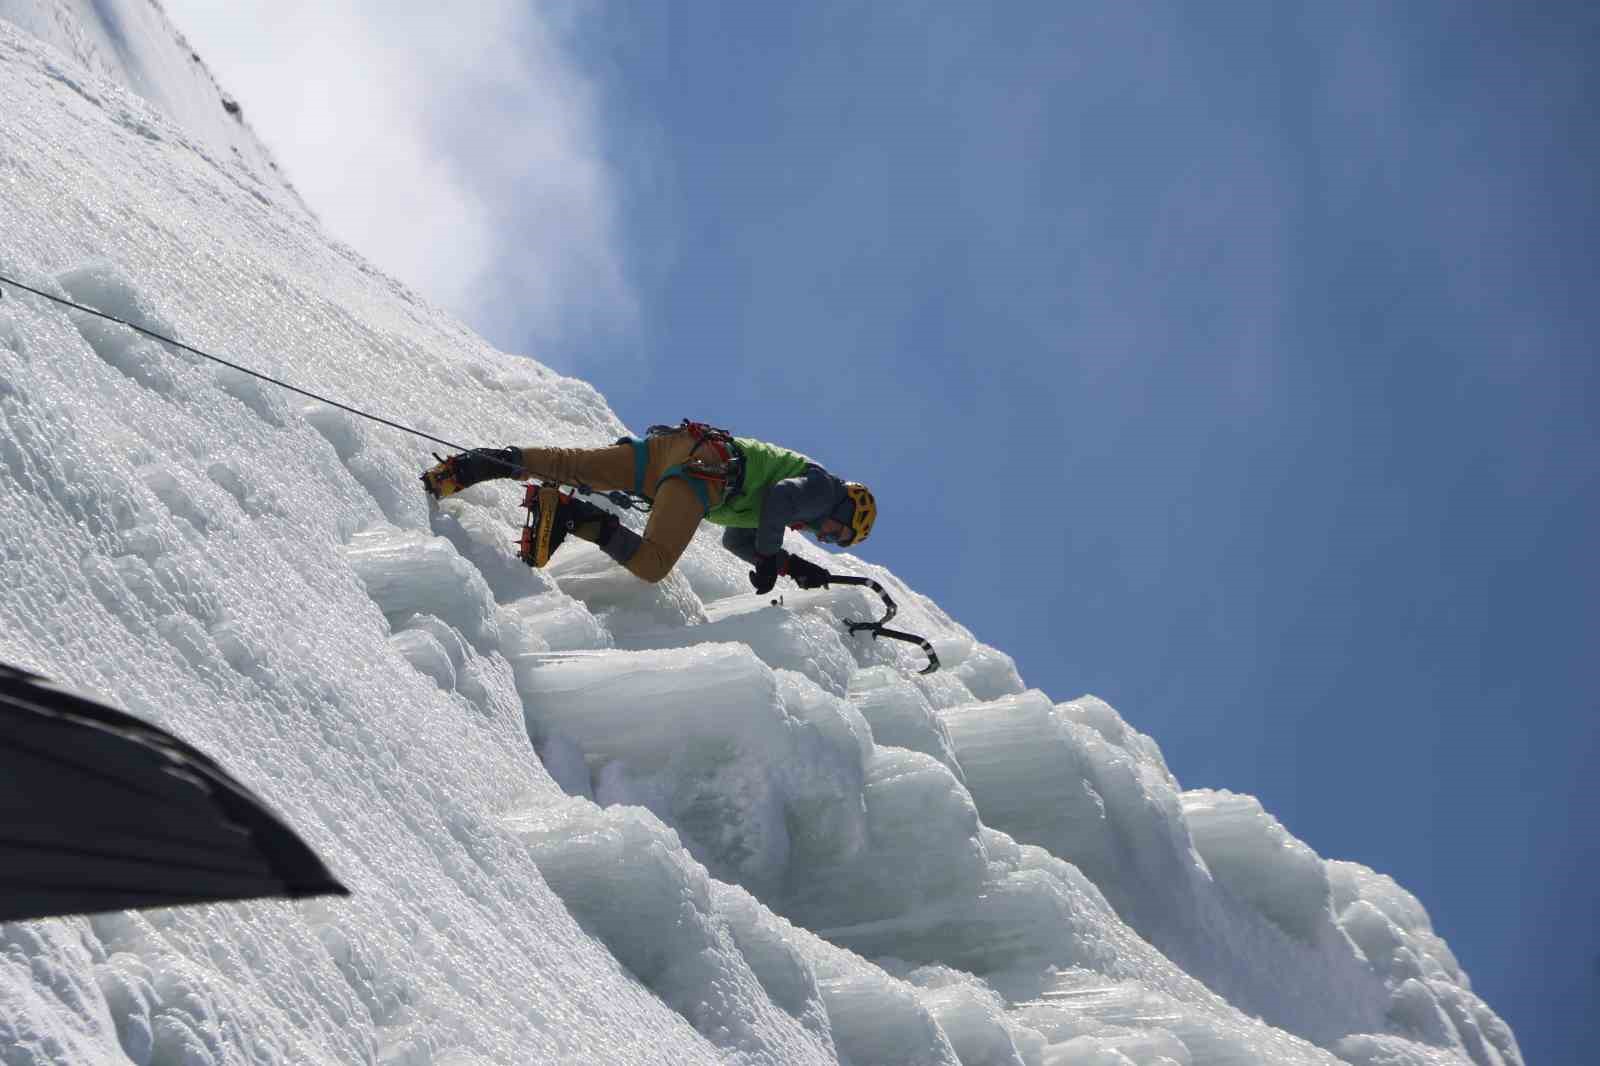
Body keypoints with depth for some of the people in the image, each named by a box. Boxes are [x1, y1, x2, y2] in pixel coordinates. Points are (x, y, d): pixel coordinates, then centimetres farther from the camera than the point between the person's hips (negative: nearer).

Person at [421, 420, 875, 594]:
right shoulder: (823, 488, 10)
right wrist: (768, 560, -2)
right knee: (651, 564, -23)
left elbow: (736, 539, 42)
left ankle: (484, 462, -11)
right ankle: (572, 515, -34)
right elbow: (778, 500, -14)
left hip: (670, 443, 9)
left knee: (567, 466, 1)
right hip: (708, 463, -9)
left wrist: (792, 565, 36)